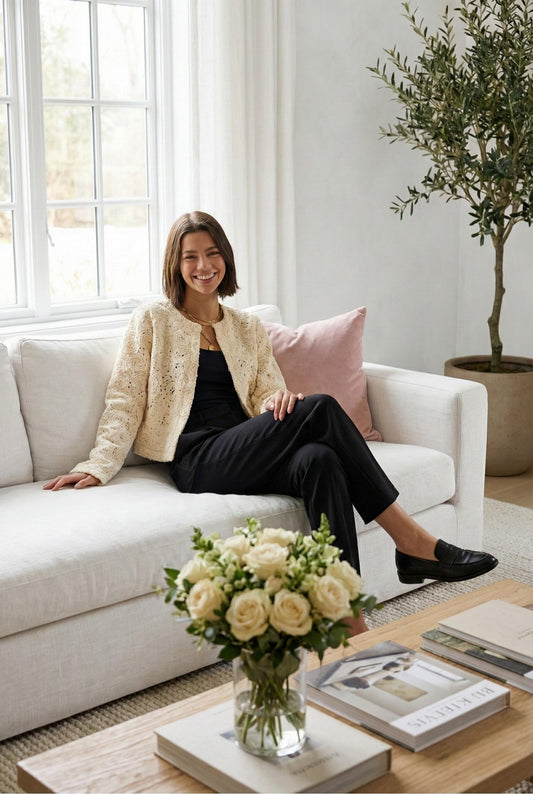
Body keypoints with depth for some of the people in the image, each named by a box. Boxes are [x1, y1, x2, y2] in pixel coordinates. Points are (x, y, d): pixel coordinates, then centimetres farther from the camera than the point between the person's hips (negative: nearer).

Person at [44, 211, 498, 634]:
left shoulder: (249, 328, 22)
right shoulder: (153, 321, 10)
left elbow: (268, 397, 13)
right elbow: (125, 402, 5)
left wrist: (281, 400, -12)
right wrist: (98, 467, -9)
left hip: (248, 453, 4)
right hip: (198, 461, -4)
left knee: (319, 461, -34)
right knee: (320, 408, -28)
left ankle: (350, 623, -36)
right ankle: (412, 541, -24)